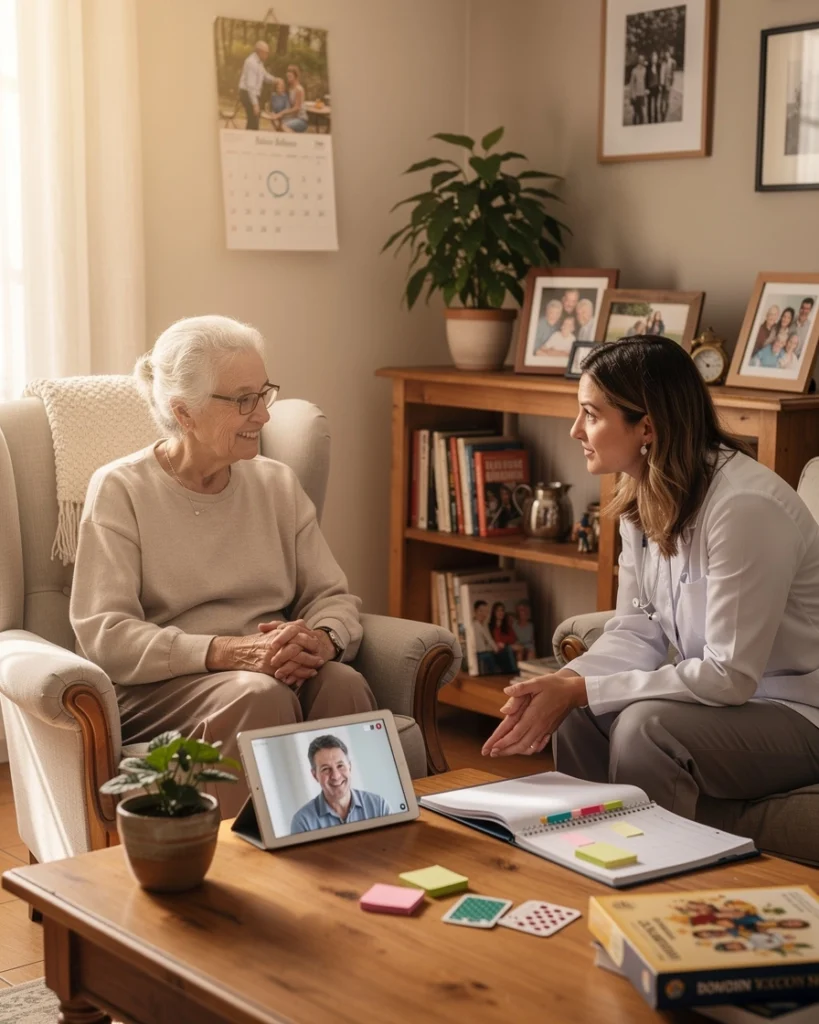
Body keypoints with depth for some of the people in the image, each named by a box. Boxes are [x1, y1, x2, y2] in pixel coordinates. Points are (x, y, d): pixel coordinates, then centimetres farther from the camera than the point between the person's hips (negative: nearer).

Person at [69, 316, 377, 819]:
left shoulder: (278, 484, 14)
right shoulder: (120, 490, -1)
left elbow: (335, 597, 10)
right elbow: (103, 634, -11)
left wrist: (322, 641, -16)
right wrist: (229, 652, -24)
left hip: (278, 671, 4)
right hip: (159, 687, -4)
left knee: (344, 682, -28)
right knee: (259, 694, -34)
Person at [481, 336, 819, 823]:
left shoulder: (744, 506, -26)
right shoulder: (644, 495, 0)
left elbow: (729, 677, -26)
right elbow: (637, 631, 2)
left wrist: (582, 689, -25)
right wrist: (562, 683, -17)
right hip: (729, 695, 8)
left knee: (646, 724, -27)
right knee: (579, 715, -10)